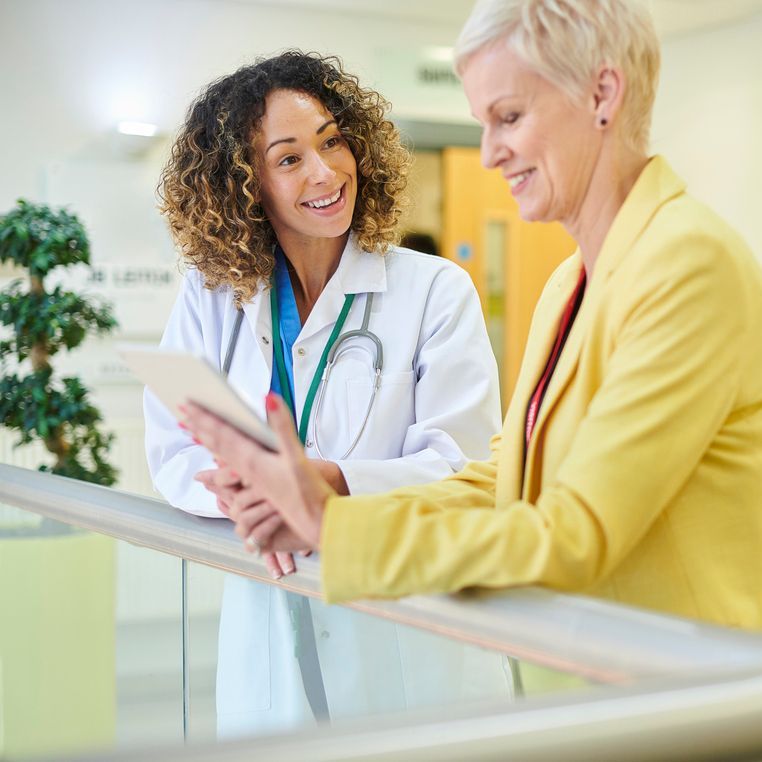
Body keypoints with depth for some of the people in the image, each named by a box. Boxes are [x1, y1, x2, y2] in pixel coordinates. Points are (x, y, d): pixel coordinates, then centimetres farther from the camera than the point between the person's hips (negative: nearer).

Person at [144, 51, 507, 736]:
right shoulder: (211, 297, 4)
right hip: (271, 629, 2)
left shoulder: (437, 290, -6)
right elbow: (173, 453, -2)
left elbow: (457, 468, -14)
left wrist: (327, 483, -31)